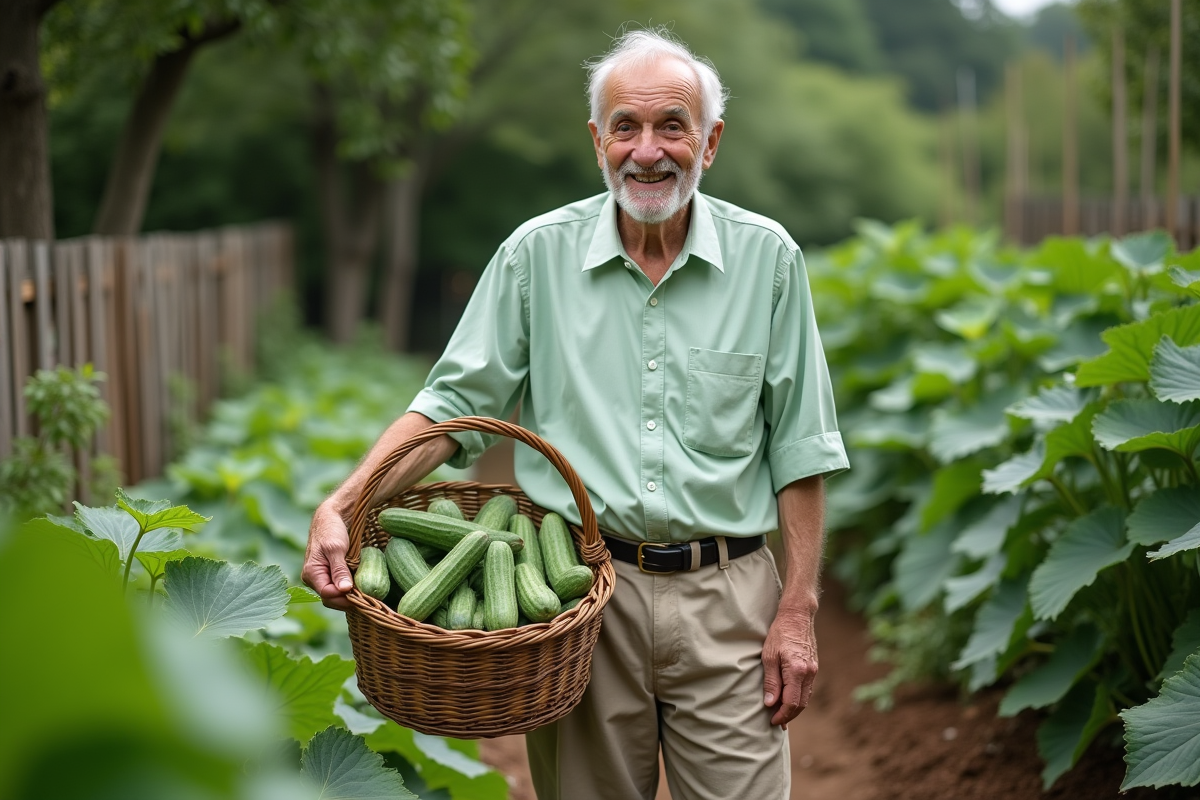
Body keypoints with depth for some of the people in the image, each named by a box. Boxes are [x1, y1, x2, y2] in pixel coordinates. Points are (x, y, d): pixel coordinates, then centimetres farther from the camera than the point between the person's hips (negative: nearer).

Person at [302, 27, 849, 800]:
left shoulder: (766, 256, 1)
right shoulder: (538, 253, 1)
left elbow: (798, 443, 3)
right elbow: (452, 404, 2)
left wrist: (798, 610, -1)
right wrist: (338, 509, -12)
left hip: (724, 598, 0)